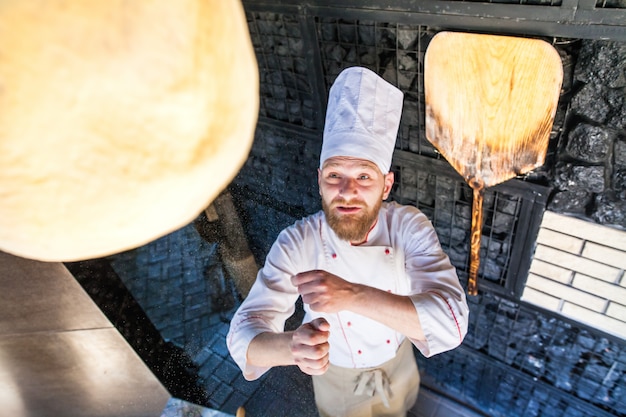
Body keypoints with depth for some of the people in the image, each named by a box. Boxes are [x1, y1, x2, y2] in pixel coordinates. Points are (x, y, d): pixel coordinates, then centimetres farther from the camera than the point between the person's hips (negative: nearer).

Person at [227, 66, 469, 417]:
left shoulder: (410, 227, -28)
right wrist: (291, 346, -56)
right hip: (335, 373, -1)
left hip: (397, 361, 2)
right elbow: (244, 336, -32)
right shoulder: (297, 243, -30)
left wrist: (352, 295, -54)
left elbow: (451, 323, -39)